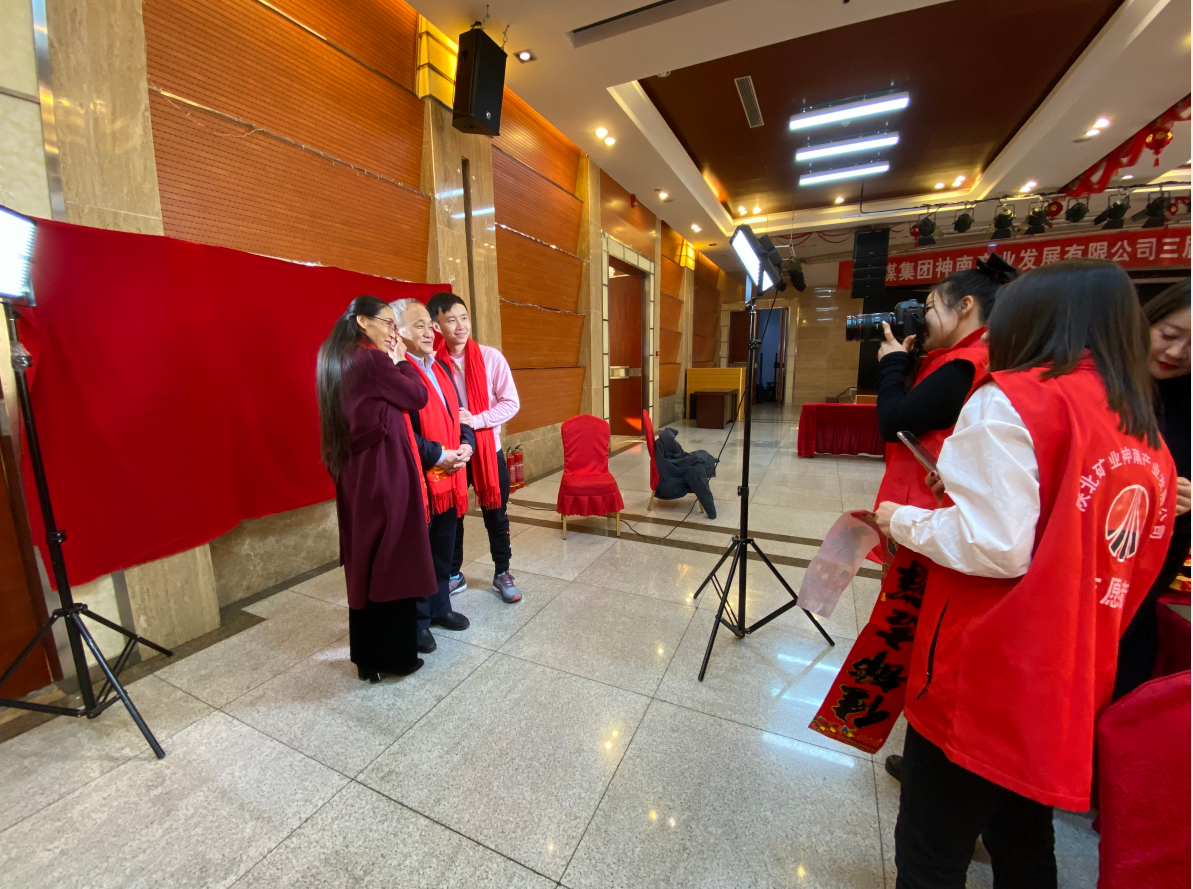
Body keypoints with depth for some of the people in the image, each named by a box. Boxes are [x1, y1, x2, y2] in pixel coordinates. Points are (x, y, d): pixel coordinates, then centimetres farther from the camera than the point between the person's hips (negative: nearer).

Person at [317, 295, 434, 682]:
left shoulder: (334, 359, 11)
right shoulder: (372, 360, -16)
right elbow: (417, 397, -9)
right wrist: (401, 360, 1)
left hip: (353, 472, 9)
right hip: (384, 471, -9)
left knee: (363, 558, 16)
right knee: (391, 560, 4)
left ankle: (366, 654, 32)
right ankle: (394, 656, 19)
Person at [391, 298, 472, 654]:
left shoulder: (442, 369, 13)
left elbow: (457, 414, 16)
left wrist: (465, 445, -1)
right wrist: (439, 455, -17)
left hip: (449, 477, 8)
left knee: (444, 548, 19)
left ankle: (440, 607, 37)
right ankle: (418, 621, 25)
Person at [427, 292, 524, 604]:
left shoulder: (491, 357, -7)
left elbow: (511, 402, -7)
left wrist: (476, 420, -18)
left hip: (488, 449, 0)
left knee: (496, 514, 10)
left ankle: (502, 574, 29)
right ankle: (453, 575, 33)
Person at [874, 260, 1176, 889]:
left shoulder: (1008, 401, -16)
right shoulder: (1146, 432, 8)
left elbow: (994, 547, -23)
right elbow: (1139, 565, 14)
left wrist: (901, 521, -9)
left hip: (982, 678, -7)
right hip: (1074, 685, 8)